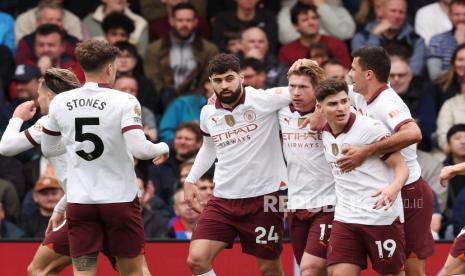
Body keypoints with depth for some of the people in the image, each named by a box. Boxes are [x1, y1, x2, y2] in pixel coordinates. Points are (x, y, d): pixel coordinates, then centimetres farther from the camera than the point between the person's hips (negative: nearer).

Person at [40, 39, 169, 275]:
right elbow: (139, 149, -21)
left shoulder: (59, 102, 0)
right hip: (120, 198, -2)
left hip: (79, 201, 2)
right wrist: (162, 148, 0)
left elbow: (47, 149, 12)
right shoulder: (124, 102, -11)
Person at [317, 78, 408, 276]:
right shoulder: (325, 133, 7)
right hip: (345, 217, 5)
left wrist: (393, 189, -30)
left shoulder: (371, 128, -12)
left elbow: (401, 167, -12)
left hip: (382, 217, -5)